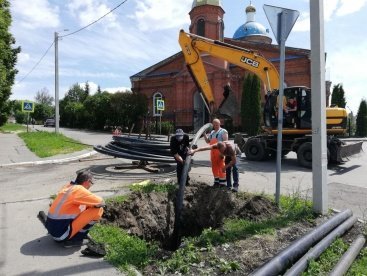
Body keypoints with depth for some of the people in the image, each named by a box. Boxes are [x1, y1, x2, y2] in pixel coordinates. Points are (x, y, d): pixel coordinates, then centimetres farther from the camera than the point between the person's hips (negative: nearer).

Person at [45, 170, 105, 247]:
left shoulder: (68, 186, 7)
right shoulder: (79, 190, -17)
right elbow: (101, 202, -14)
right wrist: (91, 204, 5)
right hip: (60, 233, -9)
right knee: (98, 210, -13)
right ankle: (75, 239, -3)